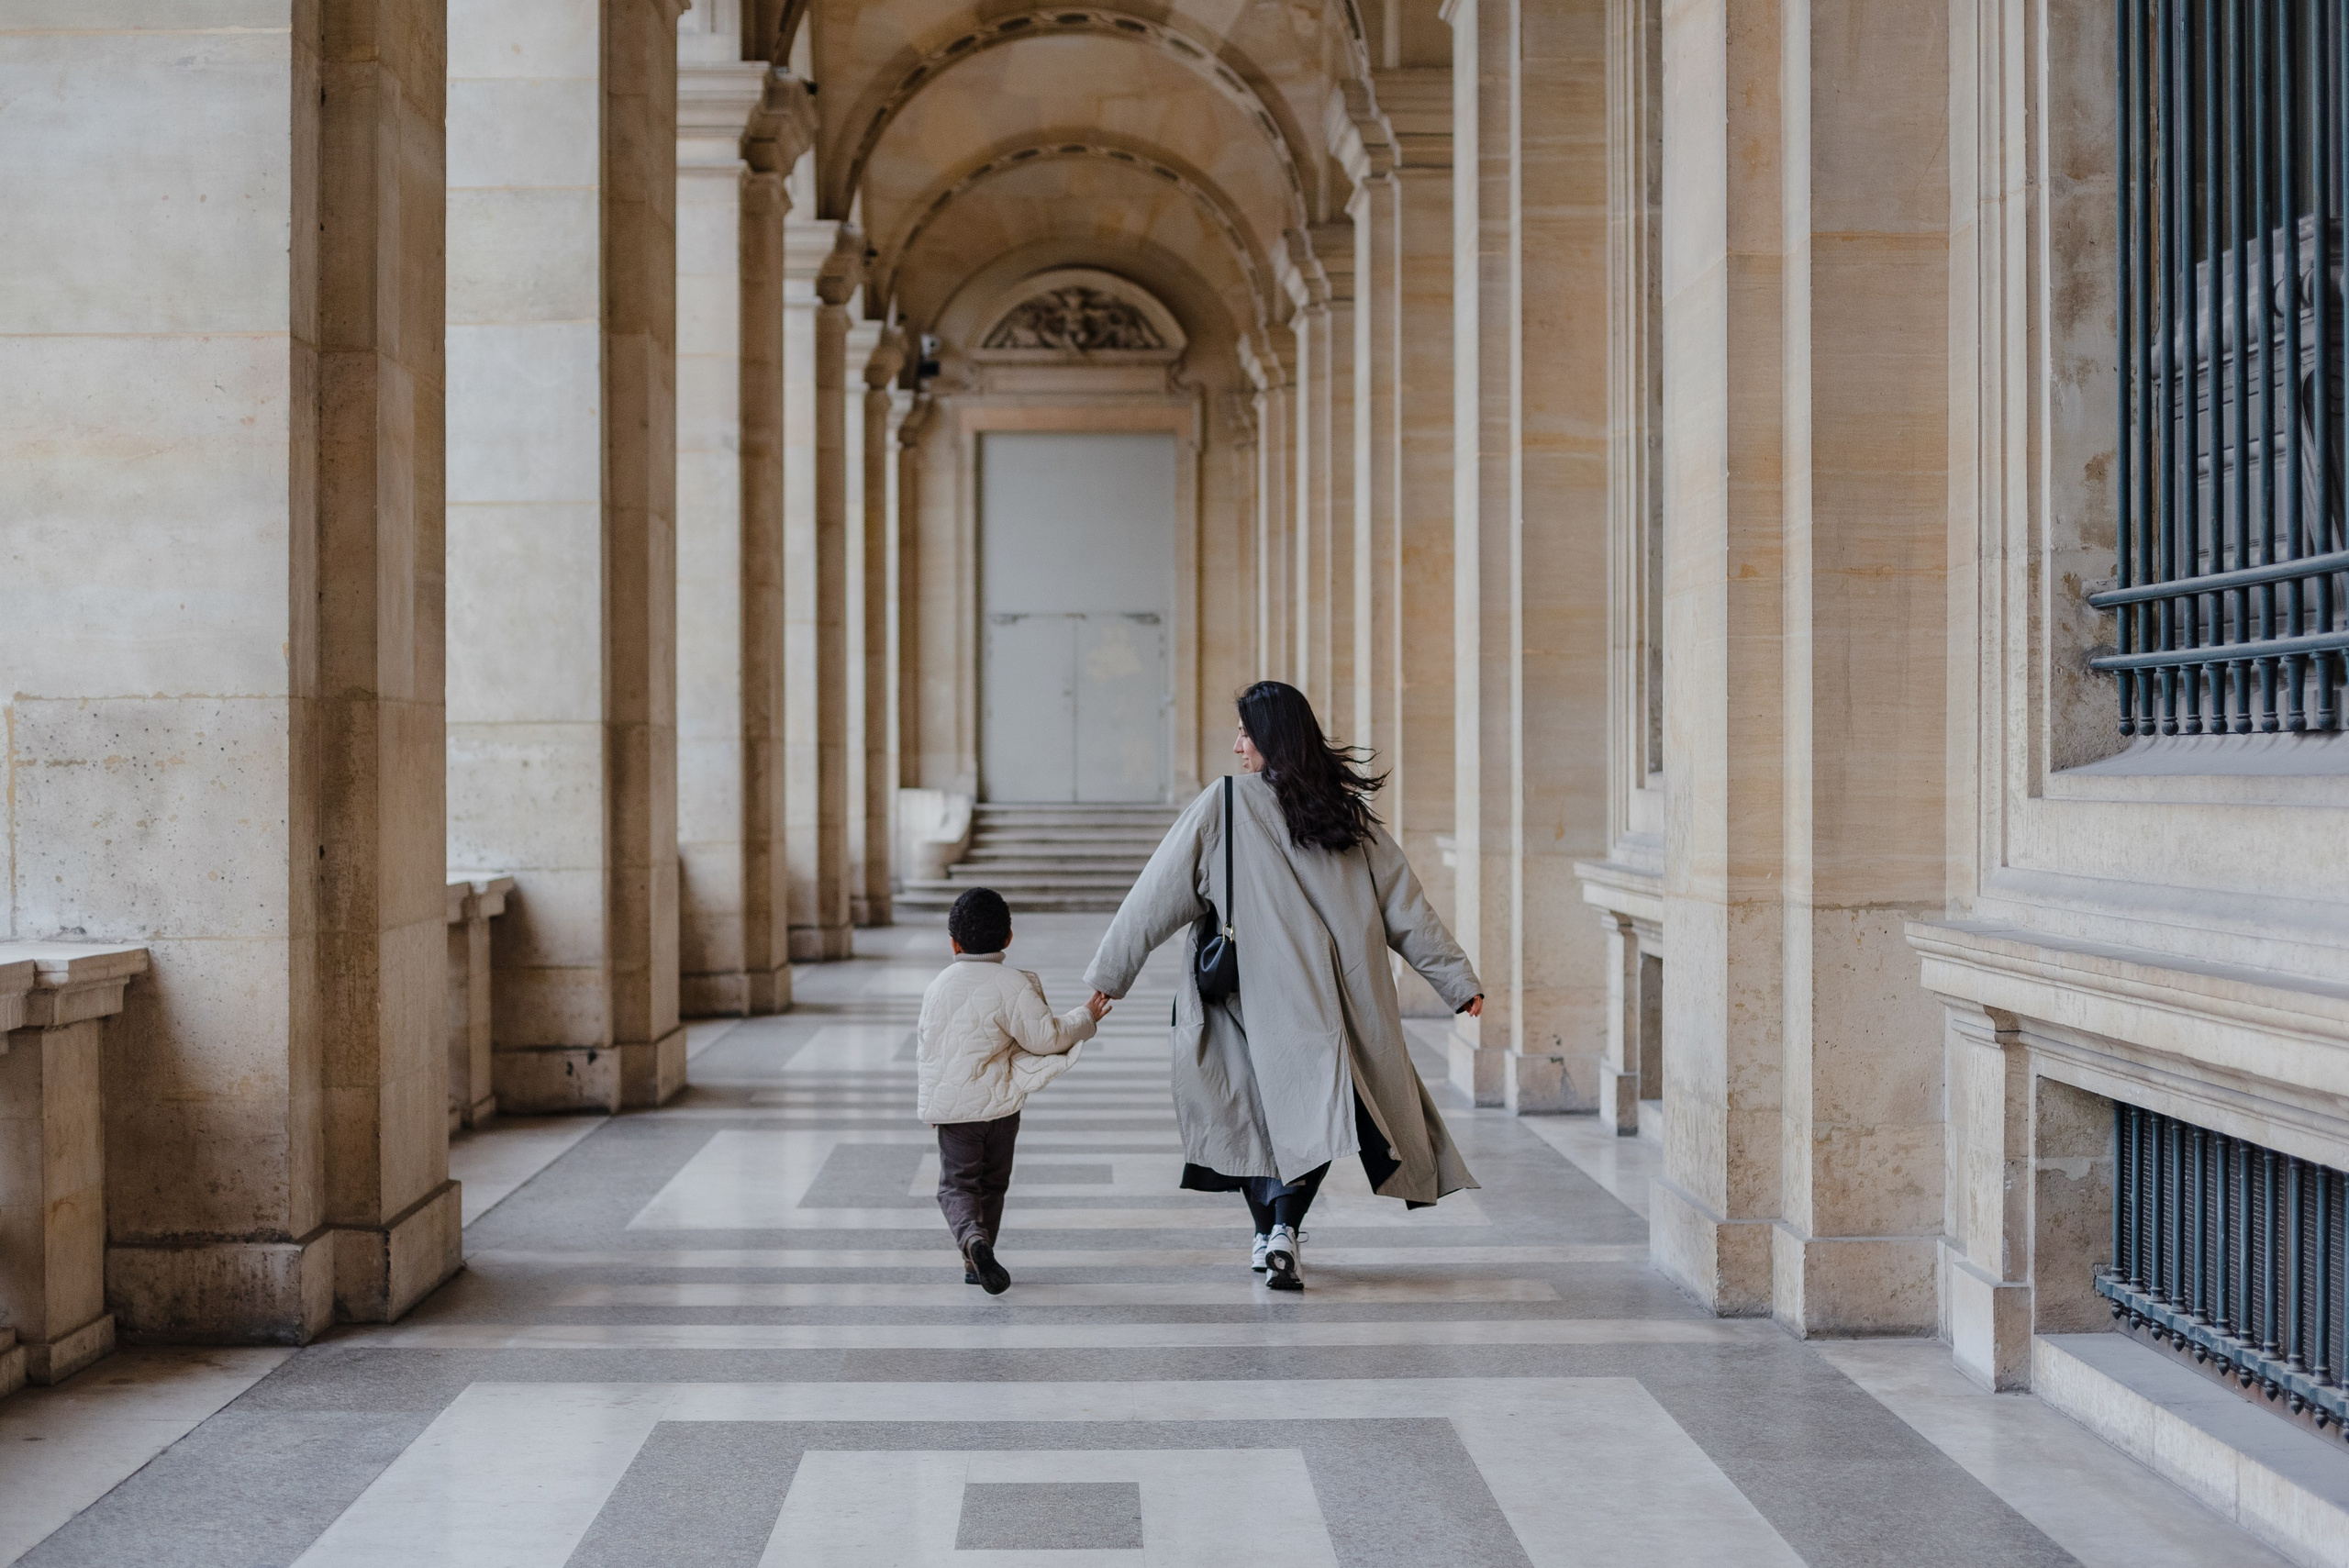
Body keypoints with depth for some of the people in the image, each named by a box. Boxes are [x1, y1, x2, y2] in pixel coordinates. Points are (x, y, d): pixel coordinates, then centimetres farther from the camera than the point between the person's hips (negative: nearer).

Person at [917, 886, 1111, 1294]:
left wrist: (929, 1097, 26)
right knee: (992, 1183, 16)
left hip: (947, 1103, 2)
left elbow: (927, 1045, 13)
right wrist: (1085, 1017, 2)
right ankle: (976, 1262, 21)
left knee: (957, 1182, 4)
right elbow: (1045, 1036, -14)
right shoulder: (1014, 985, -11)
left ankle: (972, 1237, -25)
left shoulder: (938, 985, 4)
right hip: (997, 1103, -2)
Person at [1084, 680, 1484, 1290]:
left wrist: (1108, 974, 5)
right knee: (1311, 1107, 7)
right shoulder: (1347, 812, 7)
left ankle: (1269, 1233, 12)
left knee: (1262, 1107, 13)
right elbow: (1404, 906, 9)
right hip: (1338, 999, 2)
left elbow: (1157, 897, -2)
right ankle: (1284, 1227, -10)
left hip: (1258, 996, -2)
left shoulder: (1223, 805, -3)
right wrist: (1458, 979, 14)